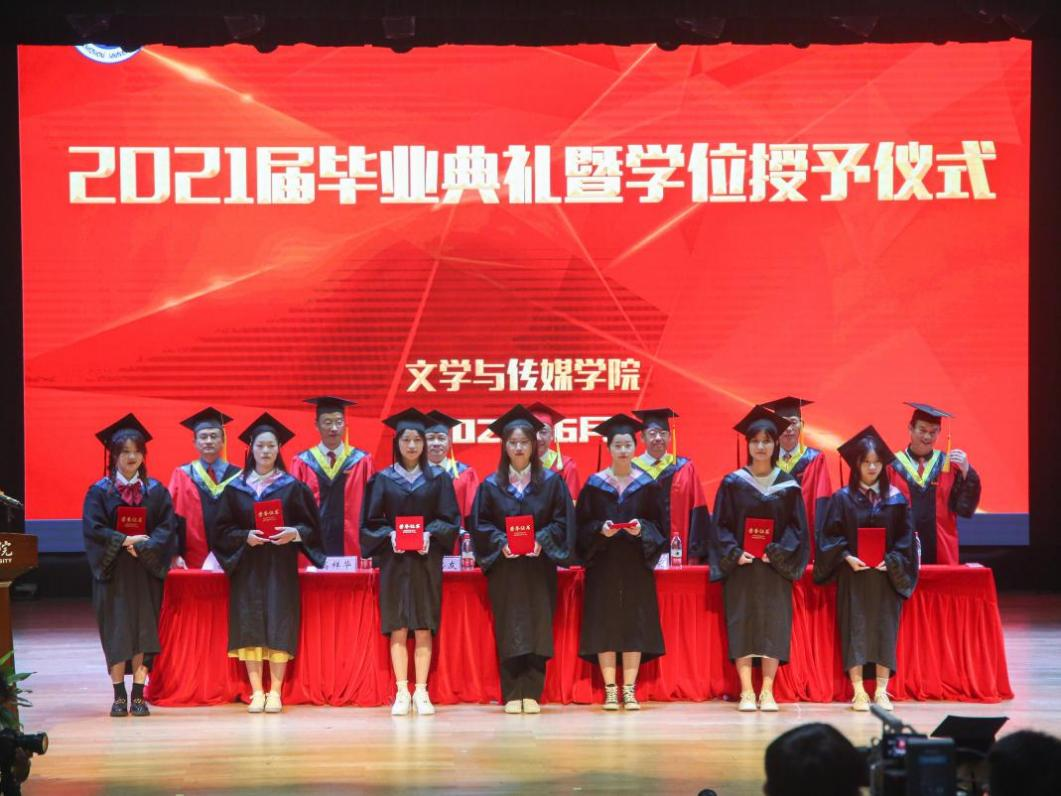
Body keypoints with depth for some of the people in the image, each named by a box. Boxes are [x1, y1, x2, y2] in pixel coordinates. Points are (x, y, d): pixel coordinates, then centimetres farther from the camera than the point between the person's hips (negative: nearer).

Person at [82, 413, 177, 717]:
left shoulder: (156, 492, 7)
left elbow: (167, 527, -1)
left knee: (144, 632, -3)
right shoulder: (100, 491, 3)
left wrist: (143, 546, -15)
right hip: (113, 572, -1)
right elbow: (93, 529, -7)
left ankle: (139, 695, 0)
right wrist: (125, 540, -14)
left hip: (146, 570, 1)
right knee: (116, 633, -3)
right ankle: (119, 696, 2)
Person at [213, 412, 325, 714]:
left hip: (281, 568, -1)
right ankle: (256, 692, 2)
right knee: (250, 627, -3)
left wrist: (294, 533, -15)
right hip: (247, 567, 1)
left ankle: (275, 692, -1)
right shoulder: (235, 489, 8)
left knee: (279, 629, -5)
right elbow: (223, 529, 5)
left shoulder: (293, 487, 5)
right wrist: (245, 537, -13)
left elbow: (311, 525, 5)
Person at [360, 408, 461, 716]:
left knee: (424, 629, -2)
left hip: (426, 561, 0)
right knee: (398, 628, -2)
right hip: (394, 561, 0)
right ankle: (402, 693, 1)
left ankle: (421, 693, 1)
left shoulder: (438, 479, 6)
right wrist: (389, 536, -15)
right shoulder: (382, 480, 5)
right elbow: (370, 521, 4)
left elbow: (450, 518, 3)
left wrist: (430, 535, -15)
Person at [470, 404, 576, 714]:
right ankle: (511, 695, 0)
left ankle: (532, 694, 1)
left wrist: (542, 540, -14)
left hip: (539, 566, 0)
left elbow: (562, 521, 2)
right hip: (504, 566, 0)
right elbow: (480, 524, 3)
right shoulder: (491, 485, 6)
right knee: (508, 630, -2)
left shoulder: (551, 482, 5)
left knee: (537, 627, -2)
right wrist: (500, 543, -14)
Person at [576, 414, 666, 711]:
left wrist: (641, 529, -14)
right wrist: (600, 530, -16)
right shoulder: (594, 484, 3)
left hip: (636, 564, 0)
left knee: (635, 625, -2)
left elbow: (658, 524, 5)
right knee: (604, 626, -2)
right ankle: (610, 690, 3)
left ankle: (629, 690, 2)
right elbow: (582, 525, 3)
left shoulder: (647, 485, 5)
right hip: (603, 564, 0)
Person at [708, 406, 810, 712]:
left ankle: (767, 692, 4)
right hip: (740, 566, -1)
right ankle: (746, 692, 2)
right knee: (742, 625, -3)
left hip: (775, 567, 1)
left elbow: (797, 527, 3)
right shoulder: (732, 483, 3)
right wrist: (734, 553, -15)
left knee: (774, 626, -1)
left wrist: (777, 552, -13)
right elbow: (720, 525, 1)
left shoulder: (788, 485, 5)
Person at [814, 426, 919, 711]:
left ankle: (881, 692, 5)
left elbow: (905, 538, 4)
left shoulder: (895, 499, 5)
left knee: (885, 631, 0)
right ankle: (858, 692, 2)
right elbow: (829, 535, 0)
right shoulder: (843, 498, 0)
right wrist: (847, 557, -14)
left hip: (886, 575, 1)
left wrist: (891, 560, -10)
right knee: (855, 630, -3)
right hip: (853, 574, -1)